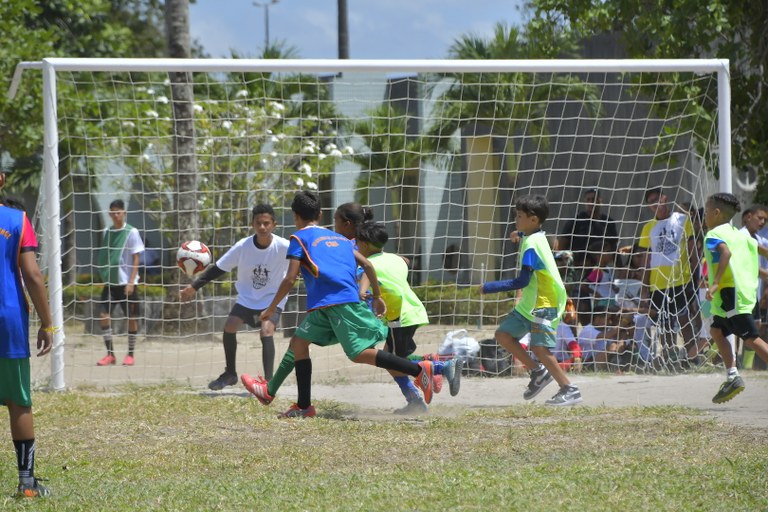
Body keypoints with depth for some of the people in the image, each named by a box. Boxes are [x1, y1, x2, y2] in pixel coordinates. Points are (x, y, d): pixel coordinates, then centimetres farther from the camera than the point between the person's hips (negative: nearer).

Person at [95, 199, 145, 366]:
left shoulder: (131, 232, -5)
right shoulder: (107, 232, 8)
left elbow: (136, 259, -6)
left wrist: (131, 281, -13)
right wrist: (105, 277, 10)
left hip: (126, 283, -4)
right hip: (110, 282, 4)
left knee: (131, 317, 1)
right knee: (103, 314, -6)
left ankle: (130, 355, 12)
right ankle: (110, 354, 2)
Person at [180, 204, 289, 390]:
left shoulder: (284, 247, -23)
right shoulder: (242, 247, -16)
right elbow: (218, 268, -8)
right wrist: (194, 287, -11)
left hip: (272, 299, -3)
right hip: (247, 297, 3)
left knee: (266, 330, -26)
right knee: (230, 325, -13)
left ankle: (269, 380, -23)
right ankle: (230, 374, 9)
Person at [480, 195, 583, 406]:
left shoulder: (531, 244, -19)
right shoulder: (536, 237, 10)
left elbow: (522, 281, -24)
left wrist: (490, 287, -20)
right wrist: (520, 235, 23)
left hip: (544, 305, -11)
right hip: (529, 303, 11)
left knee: (540, 347, -15)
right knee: (503, 334, 8)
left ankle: (570, 390, -8)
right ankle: (538, 372, 12)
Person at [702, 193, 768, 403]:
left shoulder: (714, 235, -9)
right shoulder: (739, 234, 18)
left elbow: (726, 253, -29)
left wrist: (716, 283, -33)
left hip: (730, 292, -9)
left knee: (751, 338, -11)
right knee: (717, 331, 18)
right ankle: (732, 377, 12)